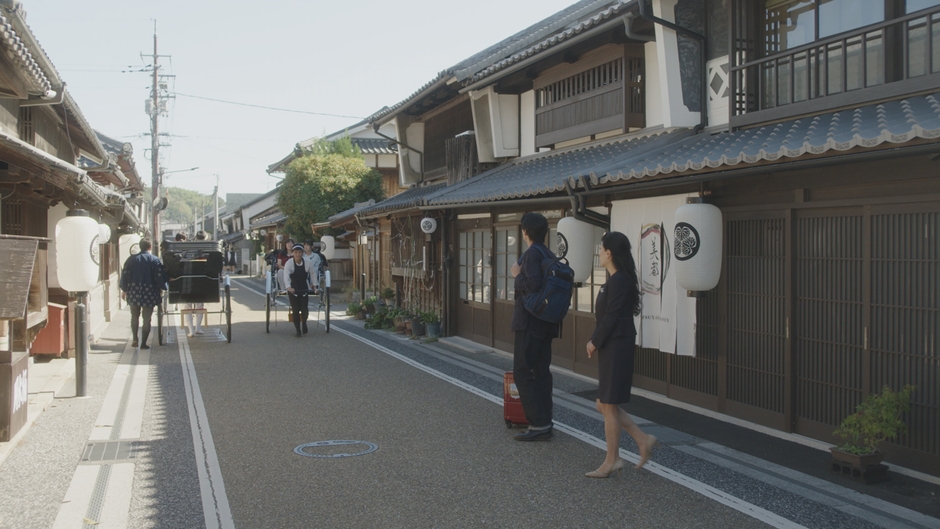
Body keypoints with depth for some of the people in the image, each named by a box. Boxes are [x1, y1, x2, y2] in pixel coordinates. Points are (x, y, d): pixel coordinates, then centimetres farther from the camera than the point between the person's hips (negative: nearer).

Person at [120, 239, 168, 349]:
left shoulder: (131, 259, 4)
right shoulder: (155, 260, -3)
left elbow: (125, 275, 4)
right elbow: (160, 276, -7)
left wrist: (124, 290, 12)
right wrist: (161, 290, 4)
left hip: (134, 292, 2)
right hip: (150, 293, -2)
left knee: (135, 316, 18)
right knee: (147, 318, 2)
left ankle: (135, 339, 10)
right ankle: (143, 343, 2)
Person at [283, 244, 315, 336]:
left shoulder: (307, 262, -9)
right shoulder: (289, 263, -16)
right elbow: (286, 275, -29)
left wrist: (312, 284, 13)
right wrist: (288, 287, -43)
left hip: (304, 289, 1)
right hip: (292, 289, -1)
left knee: (304, 309, -5)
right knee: (295, 310, -3)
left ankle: (304, 323, 26)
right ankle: (298, 330, 10)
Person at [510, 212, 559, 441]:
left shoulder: (533, 253, -15)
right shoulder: (548, 255, 13)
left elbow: (533, 284, -27)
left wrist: (517, 275, -12)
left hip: (530, 322, -9)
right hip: (546, 322, 9)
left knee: (522, 372, -6)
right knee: (541, 371, 11)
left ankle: (538, 424, -7)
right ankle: (544, 422, 14)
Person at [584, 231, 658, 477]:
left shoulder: (618, 280, -16)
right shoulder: (617, 279, 14)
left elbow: (611, 317, -19)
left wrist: (595, 342, -9)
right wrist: (596, 341, 8)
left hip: (617, 349, -10)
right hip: (612, 349, 10)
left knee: (609, 405, -1)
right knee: (605, 405, 14)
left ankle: (611, 461, 9)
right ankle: (643, 440, 18)